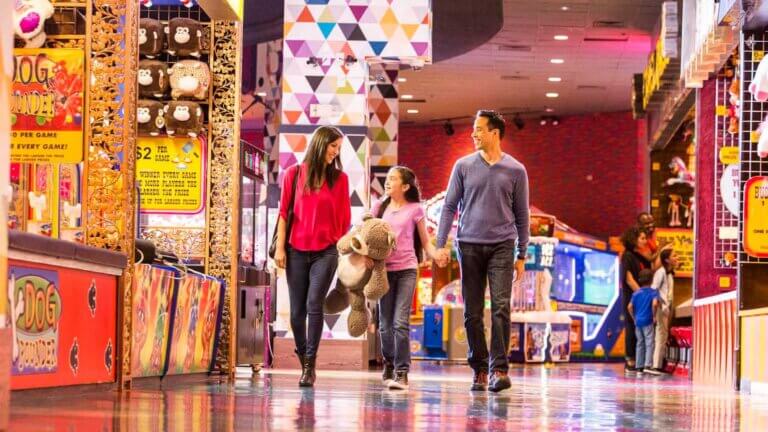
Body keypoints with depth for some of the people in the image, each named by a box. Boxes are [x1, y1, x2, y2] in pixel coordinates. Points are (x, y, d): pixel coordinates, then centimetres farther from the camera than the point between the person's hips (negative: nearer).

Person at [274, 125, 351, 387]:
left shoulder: (340, 178, 6)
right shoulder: (294, 174, 6)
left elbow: (344, 218, 9)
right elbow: (284, 213, 6)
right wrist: (280, 247, 1)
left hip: (326, 252, -1)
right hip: (296, 251, 1)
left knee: (314, 305, -14)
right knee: (297, 312, 3)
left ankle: (310, 366, -10)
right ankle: (304, 363, 20)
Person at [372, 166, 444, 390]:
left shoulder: (414, 209, 2)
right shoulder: (379, 207, 11)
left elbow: (425, 242, 7)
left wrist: (436, 255, -13)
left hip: (406, 269, -3)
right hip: (384, 269, 3)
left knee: (400, 322, -12)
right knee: (385, 324, 6)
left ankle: (401, 372, -11)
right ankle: (389, 365, 25)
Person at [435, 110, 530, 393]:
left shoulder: (515, 170, 4)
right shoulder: (464, 166, 6)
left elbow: (521, 214, 9)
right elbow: (449, 206, 7)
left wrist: (521, 255, 8)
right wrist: (441, 244, -1)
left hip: (502, 246, -1)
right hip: (469, 245, 2)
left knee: (500, 307, -13)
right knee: (472, 312, 4)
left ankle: (499, 369, -14)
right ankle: (479, 369, 13)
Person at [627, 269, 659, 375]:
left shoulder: (636, 293, 8)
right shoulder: (653, 292, -5)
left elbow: (630, 307, 4)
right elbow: (655, 304, -22)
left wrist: (634, 318, 13)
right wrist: (654, 316, -10)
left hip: (638, 321, 5)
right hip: (647, 321, -5)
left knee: (640, 344, 11)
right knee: (649, 344, -5)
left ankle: (639, 367, 12)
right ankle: (648, 365, -16)